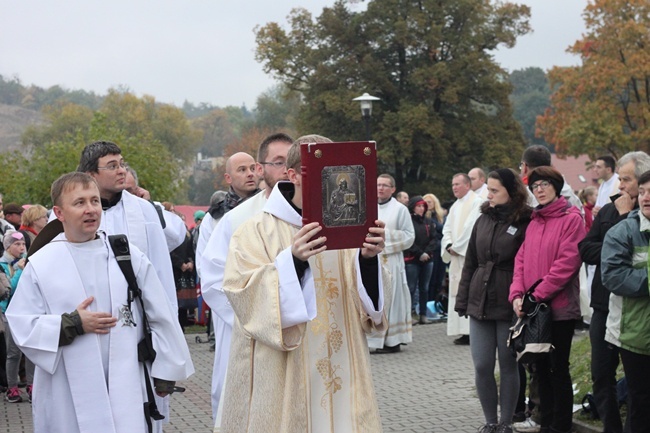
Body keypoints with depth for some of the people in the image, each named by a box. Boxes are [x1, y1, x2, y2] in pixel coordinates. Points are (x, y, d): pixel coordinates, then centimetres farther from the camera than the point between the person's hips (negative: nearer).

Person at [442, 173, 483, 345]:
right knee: (457, 292, 5)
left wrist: (456, 247, -11)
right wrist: (449, 246, -2)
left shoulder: (476, 202, -6)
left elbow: (471, 228, -15)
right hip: (456, 256, 8)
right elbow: (447, 229, 17)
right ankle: (464, 332, 8)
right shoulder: (455, 206, 21)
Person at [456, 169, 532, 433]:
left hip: (508, 306, -5)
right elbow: (470, 262, 12)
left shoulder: (525, 223, -8)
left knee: (508, 366, 6)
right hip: (480, 303, 5)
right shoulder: (483, 220, 9)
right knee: (482, 366, 4)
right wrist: (462, 300, 9)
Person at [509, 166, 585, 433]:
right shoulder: (533, 222, 14)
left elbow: (567, 263, -16)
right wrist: (517, 295, -7)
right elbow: (521, 261, 9)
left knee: (558, 368, -1)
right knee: (541, 368, 12)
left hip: (559, 308, -6)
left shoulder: (571, 219, -8)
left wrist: (537, 295, -17)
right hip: (533, 310, 7)